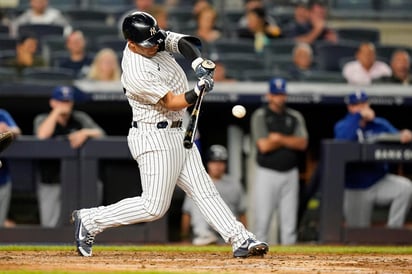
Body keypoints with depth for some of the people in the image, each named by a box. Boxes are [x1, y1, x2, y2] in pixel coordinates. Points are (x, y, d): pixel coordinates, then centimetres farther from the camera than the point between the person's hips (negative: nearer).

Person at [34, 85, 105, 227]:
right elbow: (42, 135, -20)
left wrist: (85, 133, -23)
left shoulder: (80, 118, 8)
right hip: (50, 182, -2)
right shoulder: (42, 119, 2)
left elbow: (100, 133, -3)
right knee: (50, 225, -4)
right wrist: (57, 111, -15)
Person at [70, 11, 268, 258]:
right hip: (155, 139, -9)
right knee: (154, 207, -5)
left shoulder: (155, 39, -1)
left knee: (204, 189, 4)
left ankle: (241, 240, 2)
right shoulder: (136, 73, -24)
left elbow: (182, 42, -8)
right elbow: (172, 103, -22)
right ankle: (89, 221, 4)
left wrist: (199, 62, -26)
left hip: (176, 134, 9)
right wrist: (199, 91, -37)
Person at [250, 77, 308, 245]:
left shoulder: (295, 117, 10)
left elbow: (302, 144, -3)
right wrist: (290, 140, -4)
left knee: (289, 220, 3)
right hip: (267, 173, -4)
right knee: (262, 220, -7)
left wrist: (280, 138, -15)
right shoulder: (260, 116, -1)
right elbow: (264, 146, -12)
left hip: (290, 173, 4)